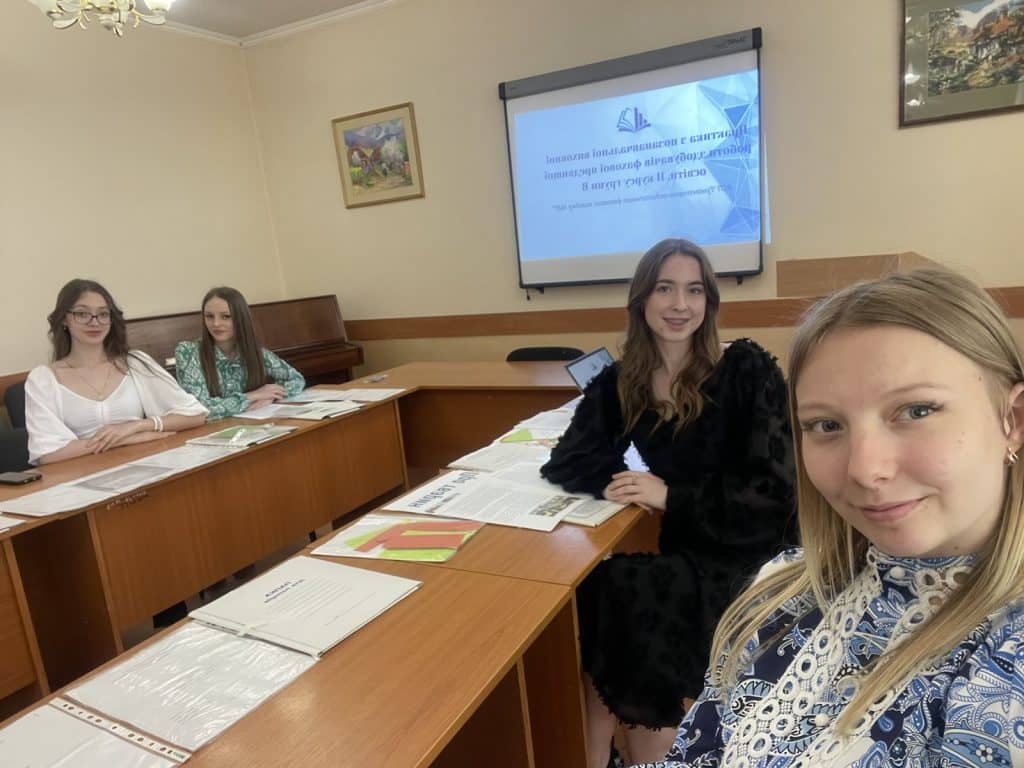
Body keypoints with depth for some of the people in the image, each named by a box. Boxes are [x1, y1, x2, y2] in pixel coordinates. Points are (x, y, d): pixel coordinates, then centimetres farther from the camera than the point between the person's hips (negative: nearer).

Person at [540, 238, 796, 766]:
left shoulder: (747, 370, -7)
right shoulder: (618, 382, 3)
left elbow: (772, 488, -11)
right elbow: (564, 464, 0)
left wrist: (672, 497, -20)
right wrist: (615, 482, -19)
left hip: (737, 552, -3)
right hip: (669, 545, 4)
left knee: (626, 593, -26)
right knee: (591, 592, -24)